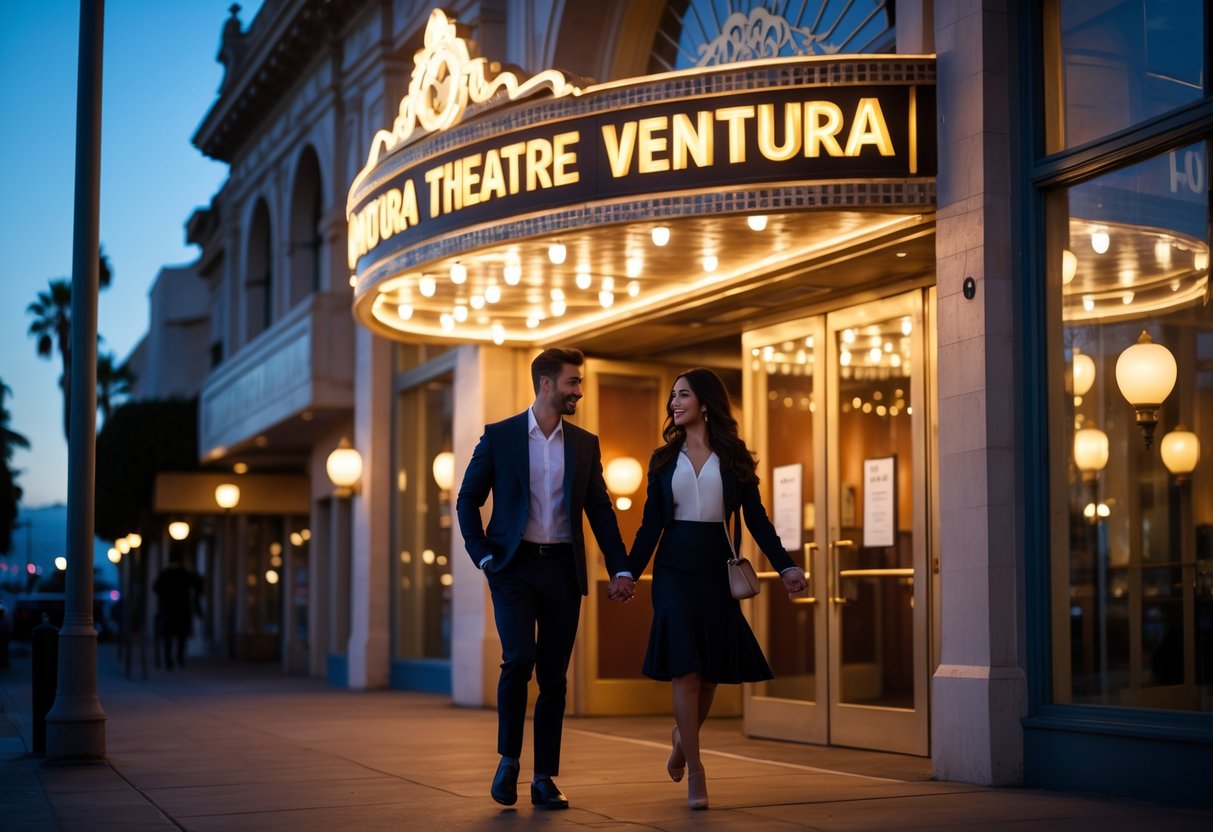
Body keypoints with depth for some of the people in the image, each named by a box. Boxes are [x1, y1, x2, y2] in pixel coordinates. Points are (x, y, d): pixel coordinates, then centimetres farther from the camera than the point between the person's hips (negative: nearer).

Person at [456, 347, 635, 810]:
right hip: (514, 566, -3)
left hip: (563, 569, 3)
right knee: (518, 659, -17)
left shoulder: (585, 444, 9)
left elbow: (600, 510, 9)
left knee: (553, 676, 3)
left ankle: (545, 778, 11)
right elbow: (468, 500, 6)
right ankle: (508, 760, 3)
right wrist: (483, 556, -4)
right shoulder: (499, 437, 1)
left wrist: (620, 569, 1)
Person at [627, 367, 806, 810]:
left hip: (718, 571, 0)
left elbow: (756, 518, 3)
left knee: (710, 673, 4)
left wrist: (785, 566, -6)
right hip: (675, 570, 0)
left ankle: (682, 736, 34)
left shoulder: (734, 457, 5)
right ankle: (695, 773, -2)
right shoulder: (664, 458, 9)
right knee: (685, 671, -8)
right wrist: (629, 572, -1)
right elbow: (650, 524, 8)